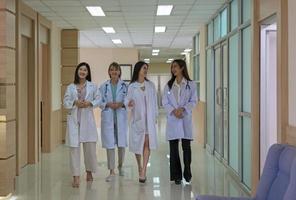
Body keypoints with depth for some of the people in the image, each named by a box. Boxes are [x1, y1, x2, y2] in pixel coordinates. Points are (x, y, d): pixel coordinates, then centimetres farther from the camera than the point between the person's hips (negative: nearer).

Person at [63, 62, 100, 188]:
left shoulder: (92, 86, 7)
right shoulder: (70, 87, 7)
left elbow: (98, 99, 3)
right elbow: (65, 102, 3)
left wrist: (89, 103, -14)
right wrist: (75, 103, -15)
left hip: (87, 119, 0)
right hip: (73, 119, 0)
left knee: (90, 146, 5)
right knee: (74, 146, -5)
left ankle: (89, 171, 29)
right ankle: (76, 177, -3)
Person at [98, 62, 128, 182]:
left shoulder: (124, 86, 5)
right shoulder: (103, 86, 7)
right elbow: (100, 102, 5)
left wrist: (121, 104, -15)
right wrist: (108, 104, -12)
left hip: (121, 117, 0)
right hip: (108, 118, 0)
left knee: (122, 144, 4)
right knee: (110, 144, -2)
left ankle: (120, 166, 29)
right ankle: (112, 171, 5)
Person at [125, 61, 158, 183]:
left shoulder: (151, 85, 8)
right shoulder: (132, 86, 0)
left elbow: (154, 101, 10)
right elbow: (128, 100, -1)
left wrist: (155, 116, 7)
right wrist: (129, 104, -24)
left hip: (149, 118, 1)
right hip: (137, 118, -1)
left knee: (147, 143, -10)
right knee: (137, 143, 7)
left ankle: (143, 172, -12)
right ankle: (139, 167, 30)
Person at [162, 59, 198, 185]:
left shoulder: (191, 84, 2)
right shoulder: (168, 85, 9)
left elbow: (193, 101, -1)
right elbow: (165, 102, 4)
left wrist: (183, 109, -16)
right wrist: (173, 111, -13)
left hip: (186, 119, -2)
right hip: (172, 119, 2)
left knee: (186, 147, 3)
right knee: (173, 148, 3)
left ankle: (187, 173, 18)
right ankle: (176, 175, 11)